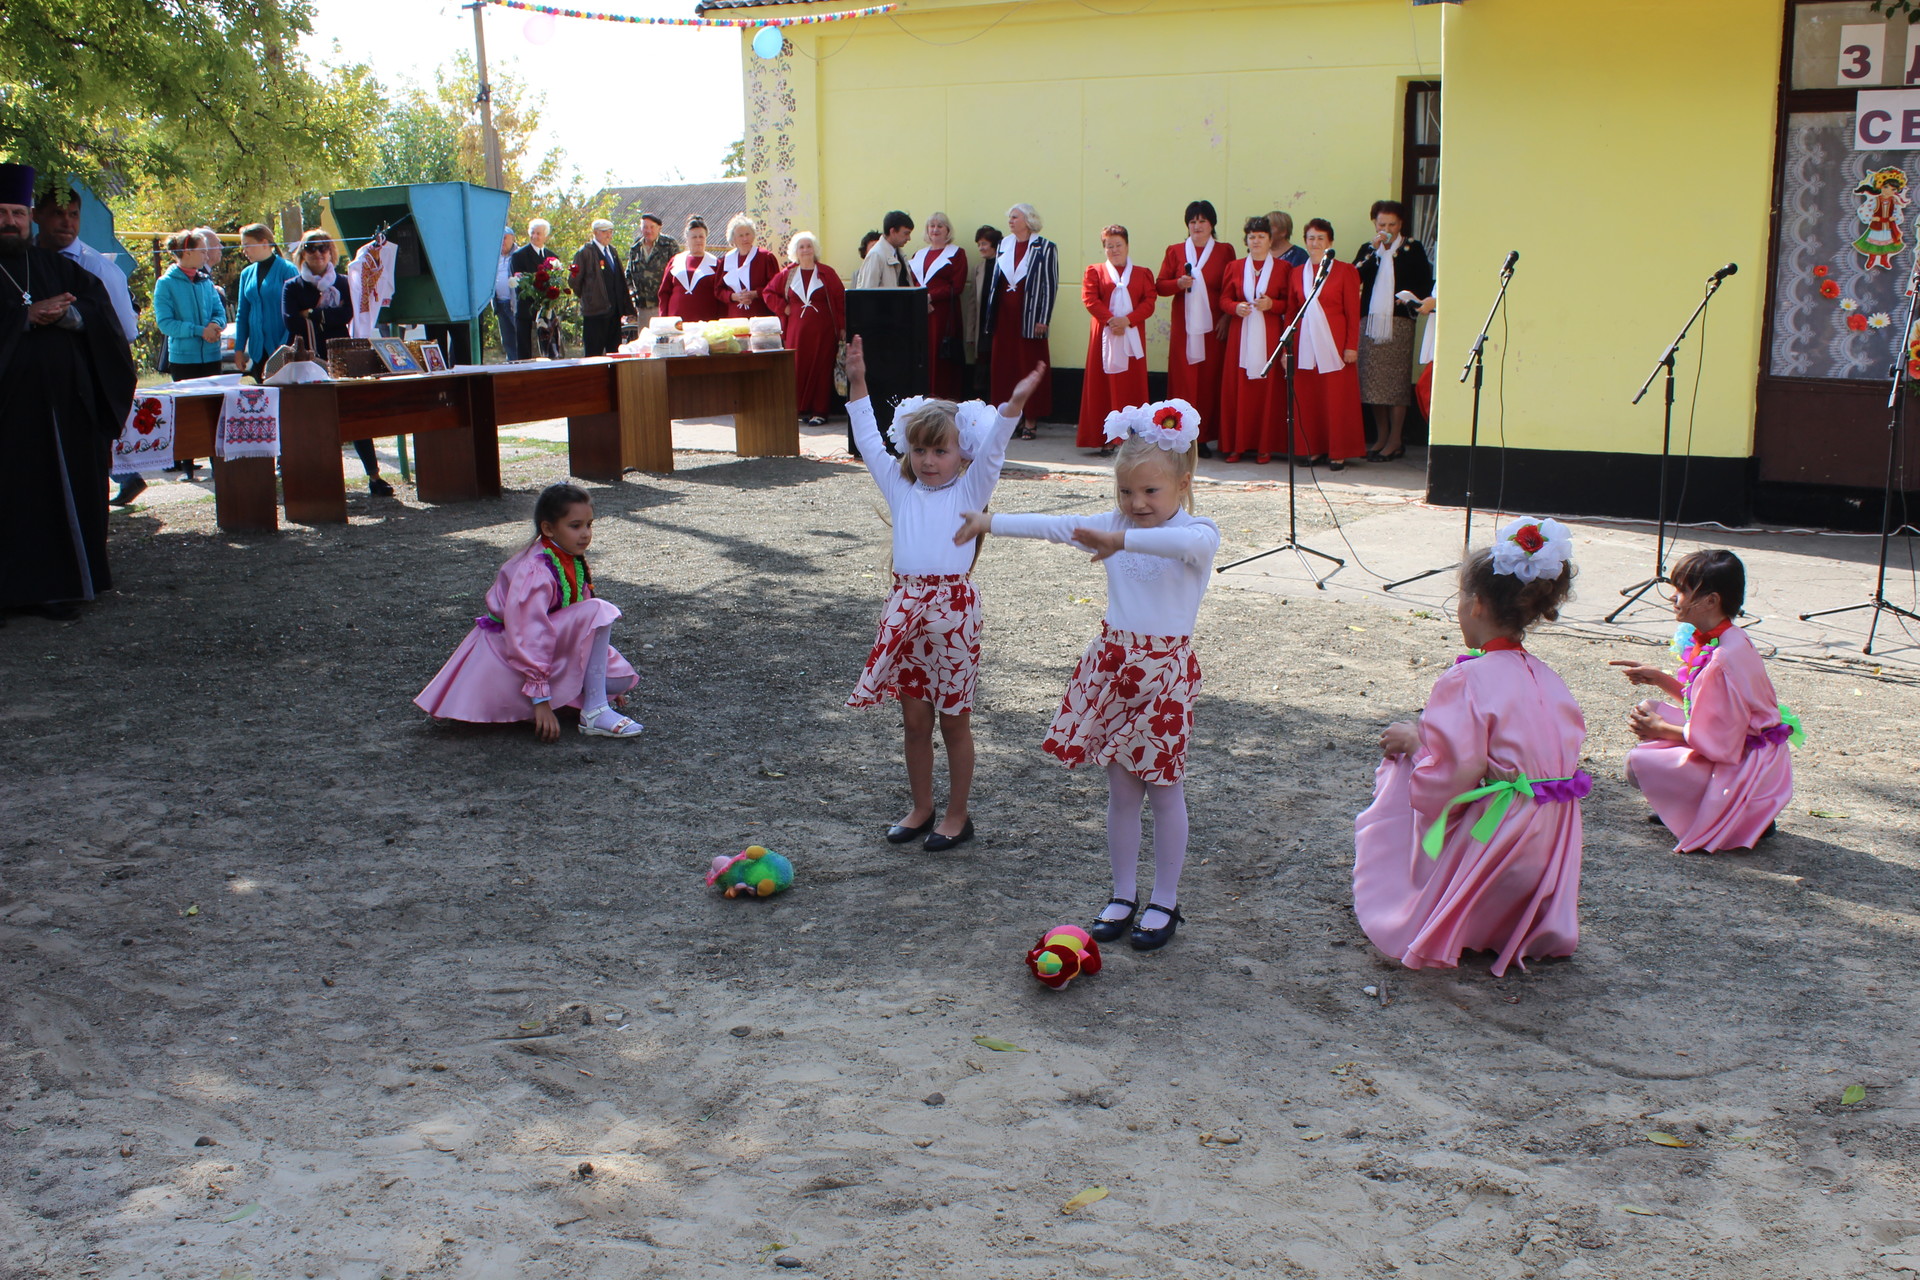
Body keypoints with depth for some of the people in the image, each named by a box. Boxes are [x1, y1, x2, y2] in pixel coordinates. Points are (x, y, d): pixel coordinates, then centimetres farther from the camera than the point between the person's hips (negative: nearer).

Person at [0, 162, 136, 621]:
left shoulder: (57, 267, 15)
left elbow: (100, 307, 3)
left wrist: (64, 314, -14)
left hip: (62, 407, 3)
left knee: (61, 493, 3)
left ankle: (54, 587, 8)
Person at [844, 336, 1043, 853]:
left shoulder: (969, 491, 1)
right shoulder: (900, 489, 10)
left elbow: (992, 450, -13)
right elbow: (869, 442, 8)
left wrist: (1015, 403, -27)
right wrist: (857, 382, 3)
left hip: (953, 607, -4)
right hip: (905, 604, 4)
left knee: (954, 720, 7)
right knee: (914, 719, 12)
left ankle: (957, 815, 19)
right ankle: (921, 809, 27)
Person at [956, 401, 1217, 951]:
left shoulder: (1196, 532, -14)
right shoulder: (1114, 524, 6)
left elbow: (1192, 541, -37)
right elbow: (1055, 526, 9)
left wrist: (1122, 540, -48)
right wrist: (989, 522, 5)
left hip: (1165, 672, -5)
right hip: (1111, 666, 5)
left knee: (1164, 791, 7)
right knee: (1120, 790, 12)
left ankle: (1164, 902, 20)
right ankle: (1123, 896, 24)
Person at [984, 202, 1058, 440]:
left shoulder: (1045, 248, -3)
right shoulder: (1004, 245, 12)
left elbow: (1050, 285, -6)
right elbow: (994, 280, 15)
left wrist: (1043, 319, -12)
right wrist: (989, 315, 9)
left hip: (1029, 317, -5)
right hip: (1004, 315, 5)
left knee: (1030, 367, -1)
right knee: (1004, 367, 4)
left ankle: (1030, 422, 4)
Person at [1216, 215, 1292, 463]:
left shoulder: (1283, 268, 6)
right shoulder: (1235, 267, 12)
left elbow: (1290, 304, 5)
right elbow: (1224, 299, 12)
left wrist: (1272, 304, -13)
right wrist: (1236, 307, -9)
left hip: (1269, 336, -2)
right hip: (1240, 334, 2)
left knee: (1268, 389, -3)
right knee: (1237, 390, -2)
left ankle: (1265, 446, 2)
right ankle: (1236, 445, 3)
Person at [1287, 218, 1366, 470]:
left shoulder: (1345, 271, 1)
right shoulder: (1297, 273, 12)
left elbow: (1353, 312, -2)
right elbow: (1291, 312, 14)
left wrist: (1351, 346, -9)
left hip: (1334, 343, -4)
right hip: (1305, 344, 4)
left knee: (1337, 399, -3)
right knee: (1307, 399, 2)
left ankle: (1339, 453, 4)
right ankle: (1314, 450, 11)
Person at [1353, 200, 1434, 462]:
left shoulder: (1413, 249, 6)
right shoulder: (1367, 249, 15)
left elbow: (1426, 284, 4)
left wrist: (1409, 298, -13)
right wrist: (1372, 251, -8)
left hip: (1399, 321, -3)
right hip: (1371, 321, 4)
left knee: (1397, 379, -5)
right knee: (1372, 380, 3)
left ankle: (1395, 440, -2)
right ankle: (1381, 436, 13)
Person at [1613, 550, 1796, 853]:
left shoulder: (1724, 660, -28)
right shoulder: (1710, 639, 2)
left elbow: (1717, 742, -24)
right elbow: (1702, 701, 15)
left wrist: (1662, 730, -11)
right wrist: (1658, 678, 6)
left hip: (1748, 769, -10)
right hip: (1735, 746, 10)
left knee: (1639, 763, -20)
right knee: (1649, 709, 11)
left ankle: (1743, 815, -4)